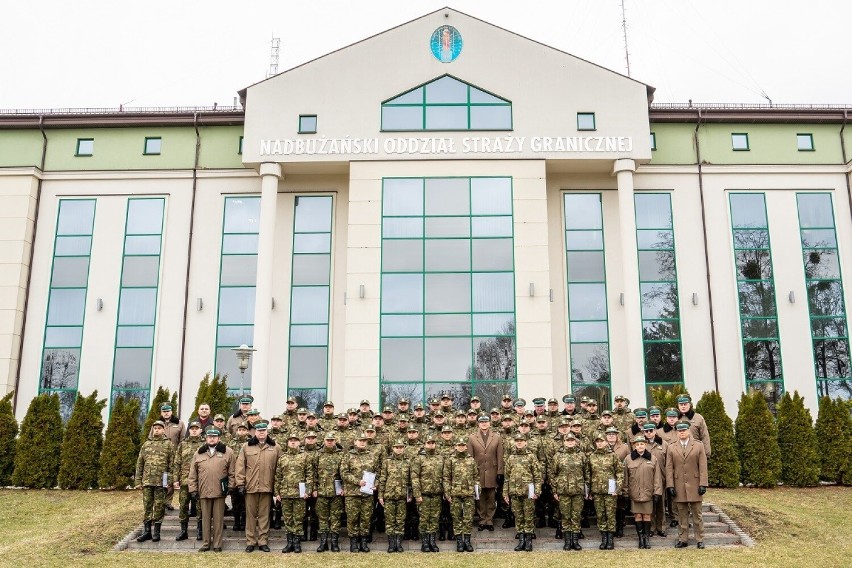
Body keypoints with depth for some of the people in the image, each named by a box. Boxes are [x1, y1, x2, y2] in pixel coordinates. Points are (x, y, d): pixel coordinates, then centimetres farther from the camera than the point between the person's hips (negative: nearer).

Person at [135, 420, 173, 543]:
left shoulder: (168, 444, 3)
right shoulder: (146, 444, 12)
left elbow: (172, 464, -1)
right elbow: (139, 463, 12)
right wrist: (138, 480, 6)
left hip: (161, 481, -3)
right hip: (147, 481, 3)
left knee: (159, 506, 2)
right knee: (147, 506, 6)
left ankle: (156, 532, 10)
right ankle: (147, 531, 14)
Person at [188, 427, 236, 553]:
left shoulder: (228, 452, 2)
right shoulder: (199, 453, 9)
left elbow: (232, 472, 3)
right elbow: (193, 473, 9)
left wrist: (230, 486, -2)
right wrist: (193, 489, 4)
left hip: (219, 491, -2)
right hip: (203, 491, 2)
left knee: (218, 519, 4)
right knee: (205, 519, 10)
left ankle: (217, 544, 13)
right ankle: (206, 543, 21)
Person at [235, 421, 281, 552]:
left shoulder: (275, 447, 5)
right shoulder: (247, 447, 4)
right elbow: (240, 466, 3)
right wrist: (240, 484, -3)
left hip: (267, 487, 0)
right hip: (250, 487, 0)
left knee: (264, 515, 6)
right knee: (251, 514, 6)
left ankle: (263, 541, 14)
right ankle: (250, 541, 15)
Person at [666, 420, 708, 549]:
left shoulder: (699, 446, 5)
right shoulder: (671, 448, 7)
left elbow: (703, 467, 1)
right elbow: (669, 468, 4)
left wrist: (703, 484, -7)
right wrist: (670, 485, -4)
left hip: (694, 486, -1)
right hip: (679, 487, 1)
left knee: (697, 514, 5)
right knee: (682, 515, 6)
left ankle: (700, 539, 12)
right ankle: (683, 539, 12)